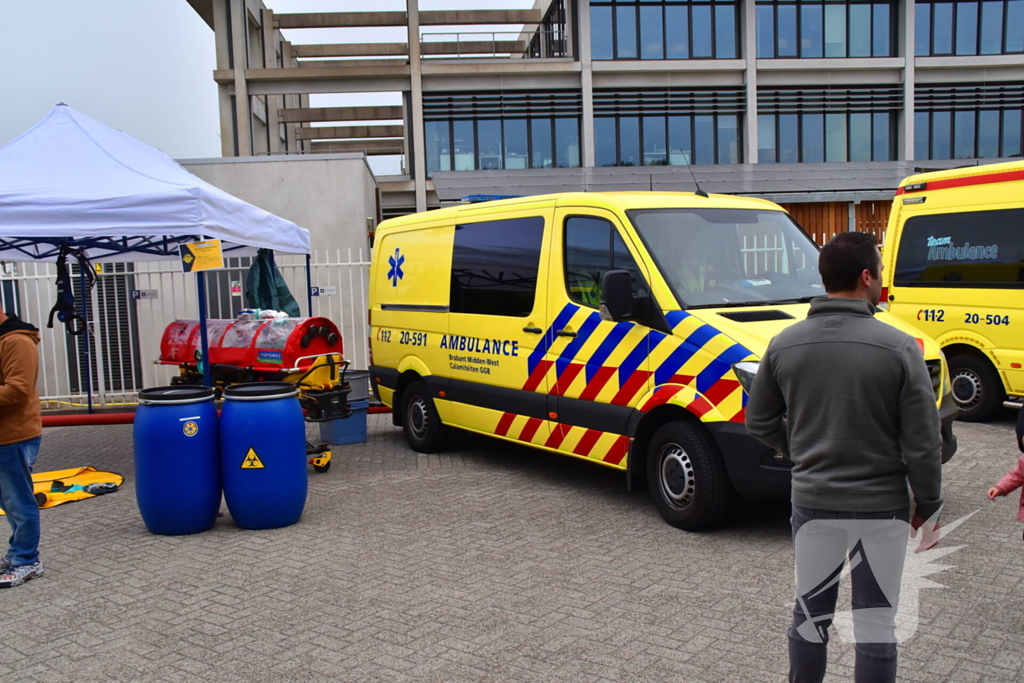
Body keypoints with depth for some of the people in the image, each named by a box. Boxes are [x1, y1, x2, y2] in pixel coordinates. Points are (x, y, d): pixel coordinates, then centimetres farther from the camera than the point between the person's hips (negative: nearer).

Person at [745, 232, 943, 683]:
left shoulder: (784, 345, -4)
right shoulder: (898, 348, -14)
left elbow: (759, 422, 5)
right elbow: (922, 442, -10)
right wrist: (928, 504, 3)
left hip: (812, 502, 3)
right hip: (881, 507, -2)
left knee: (810, 613, 17)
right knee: (875, 621, 11)